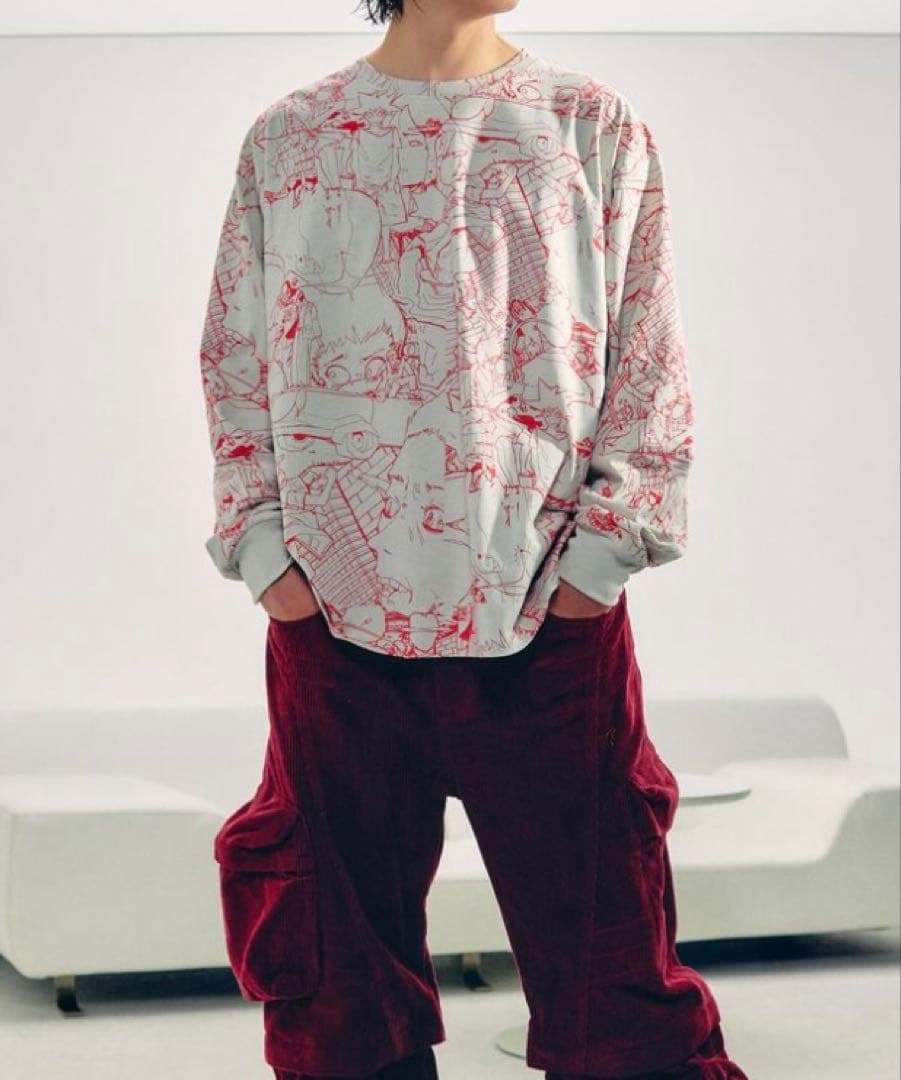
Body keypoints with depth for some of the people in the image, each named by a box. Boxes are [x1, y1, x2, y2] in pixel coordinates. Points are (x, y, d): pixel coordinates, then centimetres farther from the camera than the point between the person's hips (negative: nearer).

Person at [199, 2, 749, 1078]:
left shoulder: (597, 127, 6)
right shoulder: (288, 138, 9)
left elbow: (649, 365, 4)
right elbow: (235, 358, 9)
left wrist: (599, 554, -5)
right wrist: (266, 549, 0)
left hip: (550, 610, -1)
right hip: (334, 608, 1)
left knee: (604, 931, 3)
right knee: (344, 962, 9)